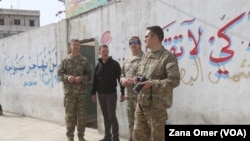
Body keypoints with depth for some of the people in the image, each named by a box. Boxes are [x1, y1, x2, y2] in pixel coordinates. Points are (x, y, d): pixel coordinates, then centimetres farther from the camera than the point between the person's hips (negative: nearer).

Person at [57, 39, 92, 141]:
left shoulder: (84, 60, 6)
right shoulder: (65, 60, 5)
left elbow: (89, 75, 6)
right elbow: (59, 74, 4)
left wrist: (82, 78, -14)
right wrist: (67, 77, -16)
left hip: (82, 91, 1)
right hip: (69, 91, -1)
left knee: (82, 115, 5)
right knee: (69, 114, 4)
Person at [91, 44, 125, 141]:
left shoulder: (115, 64, -5)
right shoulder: (98, 65, 9)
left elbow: (120, 78, -7)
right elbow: (95, 80, 12)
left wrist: (122, 93, -9)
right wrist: (93, 93, 9)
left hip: (111, 93, -4)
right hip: (100, 94, 5)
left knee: (112, 116, -4)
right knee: (105, 116, 11)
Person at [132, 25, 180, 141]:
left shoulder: (168, 57, -11)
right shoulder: (145, 56, 14)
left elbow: (174, 81, -20)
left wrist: (152, 83, -21)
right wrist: (138, 78, 2)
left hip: (157, 105, -8)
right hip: (141, 103, 8)